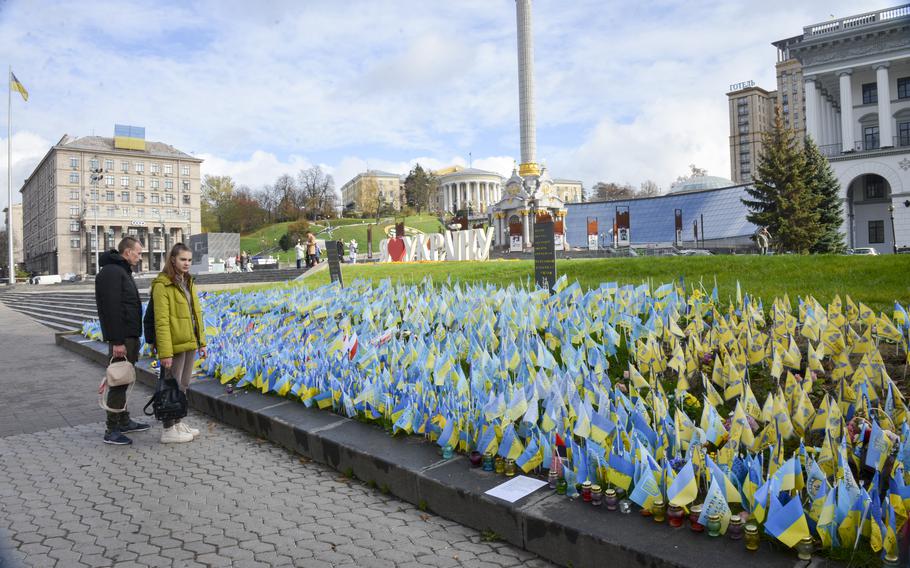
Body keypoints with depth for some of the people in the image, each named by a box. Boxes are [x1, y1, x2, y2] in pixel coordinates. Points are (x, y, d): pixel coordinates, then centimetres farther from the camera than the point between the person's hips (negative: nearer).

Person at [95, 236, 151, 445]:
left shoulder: (123, 271, 18)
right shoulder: (111, 272, -15)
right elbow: (111, 309, -22)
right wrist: (117, 341, -24)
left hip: (129, 336, 10)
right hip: (121, 338, -10)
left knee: (124, 380, 16)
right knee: (119, 382, -5)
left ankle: (124, 421, 25)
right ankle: (111, 430, 1)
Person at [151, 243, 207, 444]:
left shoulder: (188, 282, 12)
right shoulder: (162, 285, -13)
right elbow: (162, 321, -17)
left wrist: (201, 341, 12)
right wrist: (165, 352, -21)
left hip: (189, 342, 8)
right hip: (175, 344, -8)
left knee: (183, 385, 16)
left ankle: (178, 423, 27)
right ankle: (168, 430, 11)